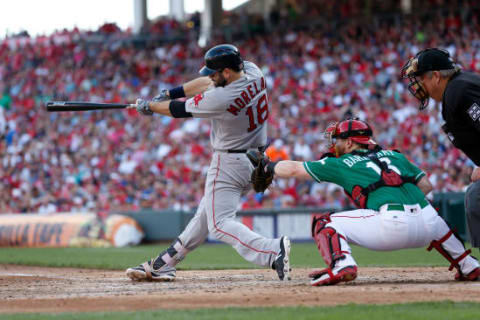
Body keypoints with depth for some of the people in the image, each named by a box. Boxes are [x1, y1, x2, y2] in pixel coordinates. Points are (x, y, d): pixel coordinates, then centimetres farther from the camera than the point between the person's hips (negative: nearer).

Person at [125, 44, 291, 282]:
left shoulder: (221, 99, -27)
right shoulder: (252, 72, -4)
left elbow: (179, 110, -11)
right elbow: (208, 83, 10)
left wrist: (148, 106, 7)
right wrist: (170, 93, 11)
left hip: (229, 164, -10)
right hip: (253, 162, 10)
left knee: (220, 224, -10)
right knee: (206, 212, 19)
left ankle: (274, 251, -30)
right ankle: (165, 264, 30)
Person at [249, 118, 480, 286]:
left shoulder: (342, 163, 16)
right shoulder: (394, 156, 27)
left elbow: (293, 169, 22)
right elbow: (426, 185, 25)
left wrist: (266, 166, 38)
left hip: (391, 226, -5)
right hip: (427, 226, 5)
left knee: (324, 223, 8)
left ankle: (341, 264, -18)